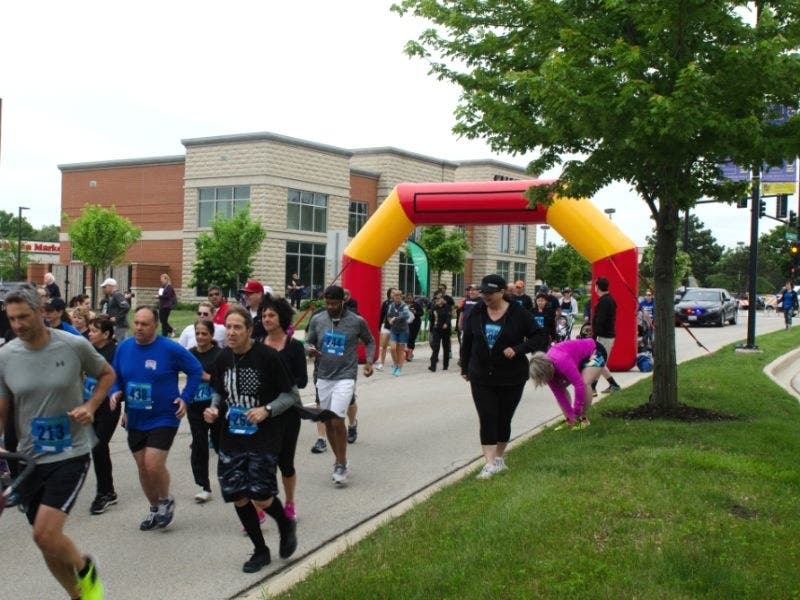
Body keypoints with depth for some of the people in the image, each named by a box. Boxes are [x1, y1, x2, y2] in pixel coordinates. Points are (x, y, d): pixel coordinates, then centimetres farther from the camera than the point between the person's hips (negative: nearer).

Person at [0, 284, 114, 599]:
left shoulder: (74, 345, -10)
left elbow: (107, 374, 8)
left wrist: (90, 405, -9)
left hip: (71, 455, -4)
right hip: (29, 459, 4)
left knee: (46, 534, -17)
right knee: (47, 542, 11)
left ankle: (85, 569, 14)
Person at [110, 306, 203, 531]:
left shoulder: (170, 349, -13)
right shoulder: (124, 347, 0)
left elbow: (196, 370, -3)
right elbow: (115, 376, 14)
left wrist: (185, 398, -9)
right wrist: (115, 392, -5)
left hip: (163, 418, -5)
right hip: (135, 420, 5)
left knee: (153, 465, -14)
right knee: (143, 468, 12)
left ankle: (166, 501, 15)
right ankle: (154, 508, 33)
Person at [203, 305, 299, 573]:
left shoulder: (267, 356, -13)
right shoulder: (223, 359, 2)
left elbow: (290, 394, -7)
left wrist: (267, 410, -22)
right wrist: (214, 408, -3)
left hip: (264, 438, -5)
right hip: (232, 438, 5)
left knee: (261, 498, -11)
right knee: (239, 498, 5)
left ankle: (286, 525, 25)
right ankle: (260, 551, 25)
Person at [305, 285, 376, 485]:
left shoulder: (357, 321, -6)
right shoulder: (317, 320, 0)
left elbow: (370, 342, 9)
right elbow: (308, 342, 9)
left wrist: (369, 361, -5)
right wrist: (310, 350, -14)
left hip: (345, 377, -4)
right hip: (323, 377, 4)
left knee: (337, 421, -15)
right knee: (328, 422, 11)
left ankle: (341, 465, 0)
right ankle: (340, 461, 28)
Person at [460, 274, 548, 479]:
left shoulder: (518, 313, -9)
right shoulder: (477, 313, -1)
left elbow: (540, 337, -7)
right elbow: (466, 341, 10)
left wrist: (518, 349, -21)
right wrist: (465, 368, 14)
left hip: (511, 378, -1)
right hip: (481, 376, 1)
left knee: (504, 418, 10)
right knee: (487, 419, -4)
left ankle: (499, 457, 29)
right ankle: (490, 463, -4)